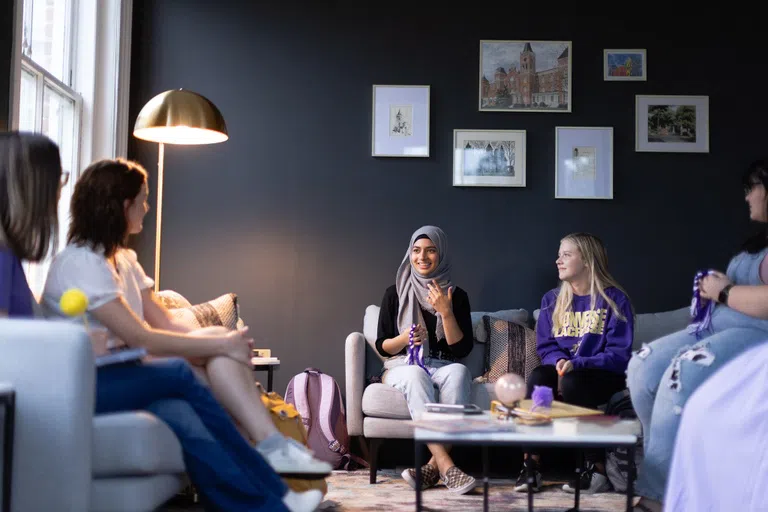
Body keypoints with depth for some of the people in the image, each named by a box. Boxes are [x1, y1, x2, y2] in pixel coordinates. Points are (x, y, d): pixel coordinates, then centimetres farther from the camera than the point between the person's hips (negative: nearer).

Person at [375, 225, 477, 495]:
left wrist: (446, 312, -13)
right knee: (416, 375, -38)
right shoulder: (395, 293, 7)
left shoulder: (457, 296, 7)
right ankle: (446, 465, -48)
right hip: (402, 367, -1)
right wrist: (404, 338, -15)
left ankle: (434, 465, -38)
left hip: (444, 367, 1)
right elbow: (382, 347, 6)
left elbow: (463, 350, -1)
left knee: (459, 372, -35)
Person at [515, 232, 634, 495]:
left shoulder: (615, 300, -4)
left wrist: (575, 365, -25)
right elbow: (545, 346, 9)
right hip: (565, 371, 4)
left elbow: (619, 355, -11)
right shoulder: (552, 300, 12)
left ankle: (597, 470, -26)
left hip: (604, 377, -4)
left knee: (572, 383, -36)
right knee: (538, 377, -29)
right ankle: (530, 465, -31)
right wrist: (559, 363, -16)